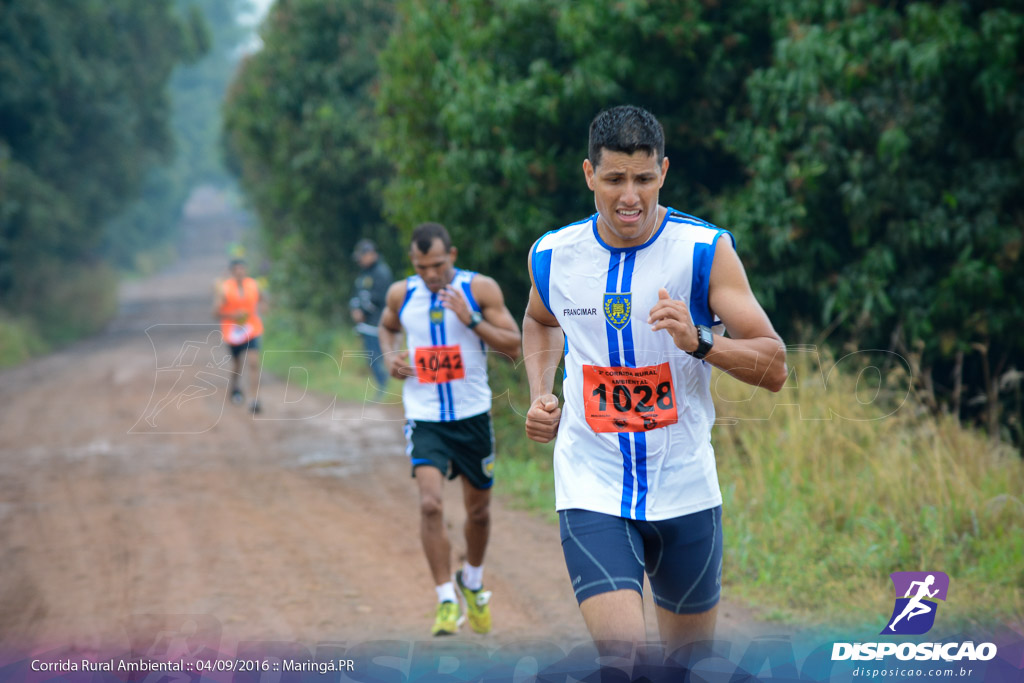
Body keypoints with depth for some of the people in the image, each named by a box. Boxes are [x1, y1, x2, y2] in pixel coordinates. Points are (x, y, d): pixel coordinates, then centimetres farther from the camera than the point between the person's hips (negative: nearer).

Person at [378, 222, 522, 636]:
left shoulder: (480, 289, -7)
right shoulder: (401, 294, 0)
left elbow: (514, 347, -10)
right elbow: (387, 327, 22)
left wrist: (471, 319, -22)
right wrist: (390, 355, 1)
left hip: (472, 416, 0)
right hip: (424, 417, 0)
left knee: (478, 510, 14)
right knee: (430, 504, -19)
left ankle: (472, 580, 41)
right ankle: (447, 601, -10)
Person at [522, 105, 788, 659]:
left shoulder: (706, 251, -9)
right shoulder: (552, 255, -1)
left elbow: (774, 369, -11)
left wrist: (698, 342, -28)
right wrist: (540, 396, 7)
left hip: (684, 490, 0)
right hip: (592, 490, 0)